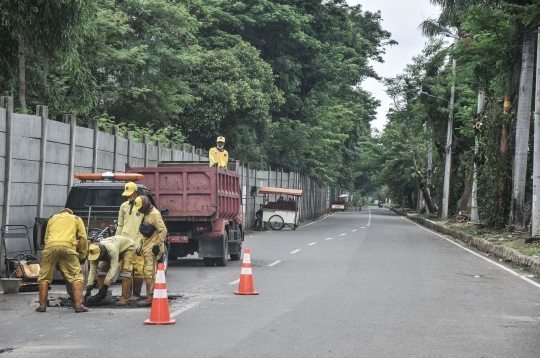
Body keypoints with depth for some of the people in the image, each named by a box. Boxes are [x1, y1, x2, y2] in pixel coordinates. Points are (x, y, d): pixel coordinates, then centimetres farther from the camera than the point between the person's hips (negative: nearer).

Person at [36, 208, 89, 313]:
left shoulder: (53, 218, 34)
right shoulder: (77, 219, 28)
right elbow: (83, 238, 18)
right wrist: (83, 255, 25)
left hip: (50, 246, 2)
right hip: (67, 247, -2)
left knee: (44, 277, 13)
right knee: (76, 277, 2)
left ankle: (42, 305, 10)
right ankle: (78, 305, -9)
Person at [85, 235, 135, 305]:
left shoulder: (112, 249, -46)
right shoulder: (94, 252, -26)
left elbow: (113, 268, -46)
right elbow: (92, 270, -23)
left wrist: (105, 286, -47)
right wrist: (88, 288, -31)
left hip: (127, 247, -6)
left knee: (125, 270, -24)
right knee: (102, 268, -8)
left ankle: (124, 298, -24)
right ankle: (101, 294, -5)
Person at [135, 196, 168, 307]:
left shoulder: (155, 214, -13)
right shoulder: (147, 214, 18)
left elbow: (163, 231, -18)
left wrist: (158, 245, -18)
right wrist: (140, 244, 19)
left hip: (152, 249, -10)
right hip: (147, 248, 10)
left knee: (149, 273, -10)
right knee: (147, 272, 10)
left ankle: (150, 299, -10)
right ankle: (150, 297, 14)